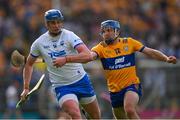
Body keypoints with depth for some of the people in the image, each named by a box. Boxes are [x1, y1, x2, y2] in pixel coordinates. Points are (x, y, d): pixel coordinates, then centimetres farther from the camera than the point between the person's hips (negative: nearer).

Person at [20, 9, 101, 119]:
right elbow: (29, 64, 15)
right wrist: (26, 88, 9)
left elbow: (87, 55, -26)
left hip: (81, 80, 1)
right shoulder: (39, 43, -2)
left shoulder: (69, 36, -11)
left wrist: (66, 59, -37)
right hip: (61, 86, -1)